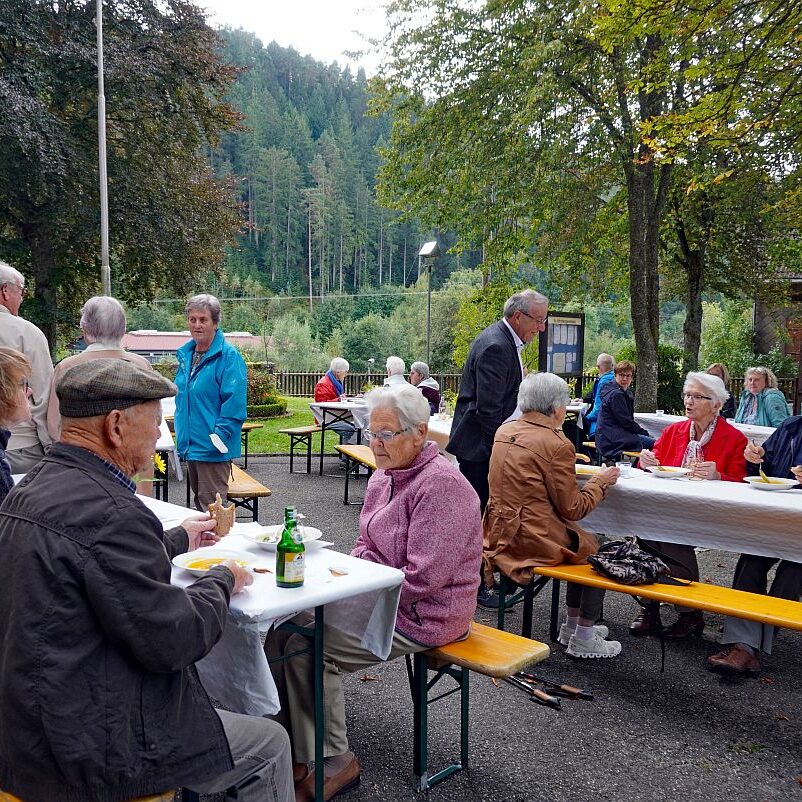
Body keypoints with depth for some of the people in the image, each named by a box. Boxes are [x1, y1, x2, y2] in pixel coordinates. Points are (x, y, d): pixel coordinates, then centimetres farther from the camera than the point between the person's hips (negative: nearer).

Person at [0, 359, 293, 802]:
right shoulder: (107, 511, -28)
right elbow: (171, 640, -23)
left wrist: (177, 540, 25)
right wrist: (222, 581, -6)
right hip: (87, 752, -10)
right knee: (269, 744, 7)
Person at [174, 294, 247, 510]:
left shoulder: (228, 356, -14)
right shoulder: (185, 354, 11)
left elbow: (235, 403, -19)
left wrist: (219, 436, -21)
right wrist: (181, 435, 16)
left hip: (212, 451, -8)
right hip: (190, 445, 9)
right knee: (199, 503, 20)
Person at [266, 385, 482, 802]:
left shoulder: (440, 485, -21)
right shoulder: (384, 476, 8)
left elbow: (421, 580, -25)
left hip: (420, 615, -9)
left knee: (305, 649, -16)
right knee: (283, 628, -4)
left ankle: (335, 763, 3)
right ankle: (290, 749, 5)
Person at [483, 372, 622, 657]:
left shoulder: (504, 431, 4)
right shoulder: (557, 444, -18)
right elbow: (572, 509, -12)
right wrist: (601, 481, 2)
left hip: (500, 533, 8)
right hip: (534, 537, -8)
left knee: (583, 541, 28)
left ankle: (571, 625, 39)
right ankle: (583, 639, 21)